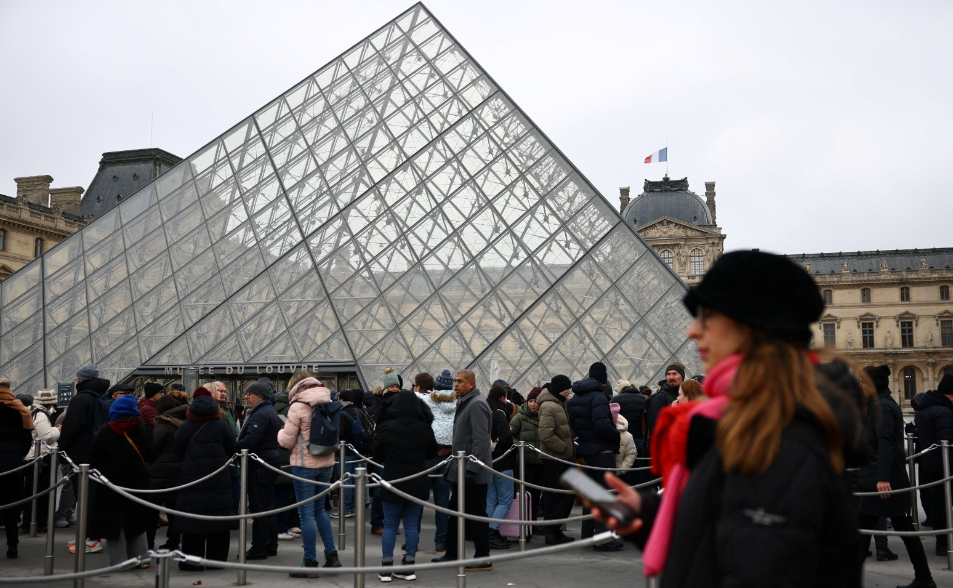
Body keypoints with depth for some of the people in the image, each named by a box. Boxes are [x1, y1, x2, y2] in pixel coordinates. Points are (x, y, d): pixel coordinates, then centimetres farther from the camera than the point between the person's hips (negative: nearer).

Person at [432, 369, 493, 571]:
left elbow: (481, 441, -23)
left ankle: (483, 559, 6)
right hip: (462, 471, 10)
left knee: (476, 514, -2)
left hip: (473, 472, -10)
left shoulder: (476, 404, -16)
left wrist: (471, 469, -25)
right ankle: (452, 554, 25)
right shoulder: (465, 403, 17)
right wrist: (453, 464, 22)